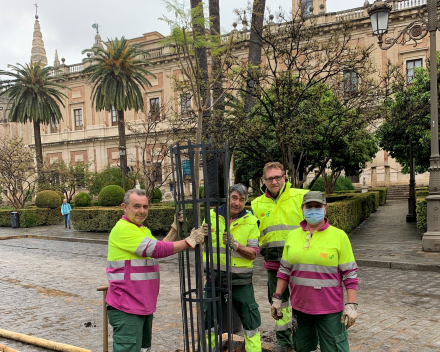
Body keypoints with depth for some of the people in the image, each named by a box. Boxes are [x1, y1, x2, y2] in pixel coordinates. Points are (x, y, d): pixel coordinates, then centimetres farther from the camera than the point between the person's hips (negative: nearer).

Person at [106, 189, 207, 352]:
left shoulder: (143, 230, 17)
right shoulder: (123, 229, -18)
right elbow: (156, 250, -24)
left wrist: (175, 229, 13)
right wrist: (190, 241, -19)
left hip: (144, 304, 10)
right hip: (127, 307, -10)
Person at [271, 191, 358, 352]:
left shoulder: (339, 236, -5)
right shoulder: (293, 236, 6)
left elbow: (350, 274, -6)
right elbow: (285, 270, 11)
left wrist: (351, 305, -11)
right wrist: (277, 298, 8)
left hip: (329, 309, -4)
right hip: (299, 307, 4)